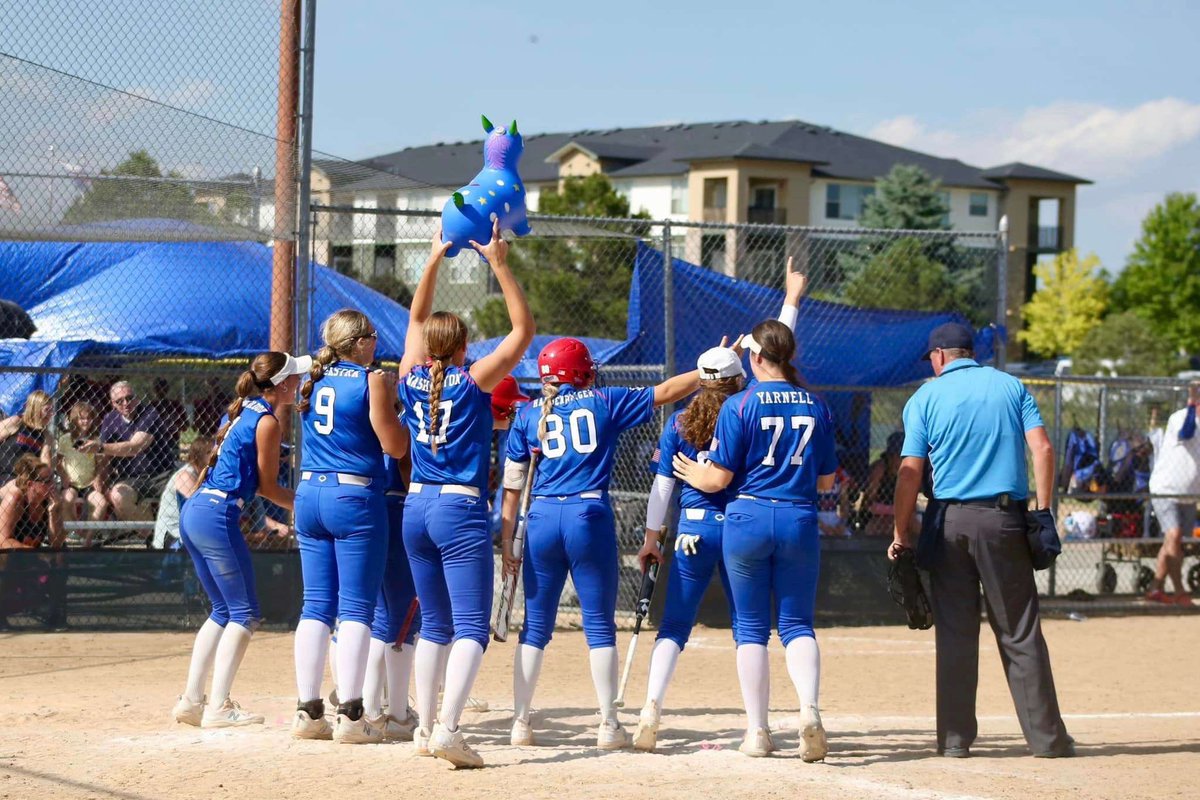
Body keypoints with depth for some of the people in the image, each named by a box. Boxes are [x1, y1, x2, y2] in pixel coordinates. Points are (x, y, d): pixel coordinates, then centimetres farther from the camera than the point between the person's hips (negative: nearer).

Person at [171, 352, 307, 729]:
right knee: (244, 613, -4)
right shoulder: (266, 422, -8)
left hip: (193, 512, 9)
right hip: (217, 515, -9)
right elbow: (267, 487, -3)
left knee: (224, 610, 17)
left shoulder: (242, 411, 18)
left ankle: (192, 700, 14)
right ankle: (218, 707, -11)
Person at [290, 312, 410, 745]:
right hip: (356, 498, -6)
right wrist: (394, 404, 5)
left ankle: (307, 711, 6)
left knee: (316, 606, 8)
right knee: (356, 608, -4)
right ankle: (350, 715, -8)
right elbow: (395, 446, -9)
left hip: (310, 495, 6)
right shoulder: (372, 381, -8)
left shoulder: (313, 380, 11)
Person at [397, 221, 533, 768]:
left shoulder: (412, 379, 4)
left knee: (435, 625, 16)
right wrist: (499, 265, -6)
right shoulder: (472, 383, -8)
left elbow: (417, 318, 20)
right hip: (461, 512, -6)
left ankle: (425, 727, 12)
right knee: (471, 627, -8)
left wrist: (436, 259, 22)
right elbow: (523, 329, -5)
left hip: (416, 508, 6)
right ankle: (447, 727, -23)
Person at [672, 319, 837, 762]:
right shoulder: (815, 406, 5)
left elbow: (718, 478, -6)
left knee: (751, 627, 8)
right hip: (800, 520, 2)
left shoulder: (740, 405, -7)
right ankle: (809, 710, -16)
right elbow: (826, 480, 11)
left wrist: (691, 473, 14)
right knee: (797, 623, 9)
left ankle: (757, 731, 6)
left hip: (748, 519, -2)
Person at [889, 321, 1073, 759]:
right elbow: (1042, 448, -2)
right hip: (1004, 520, 1)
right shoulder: (1011, 386, 9)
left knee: (954, 632, 5)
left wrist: (901, 533, 2)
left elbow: (910, 471, -3)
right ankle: (1047, 737, 3)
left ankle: (955, 737, 4)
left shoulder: (926, 398, 4)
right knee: (1020, 633, 4)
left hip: (949, 521, -1)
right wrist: (1043, 511, 0)